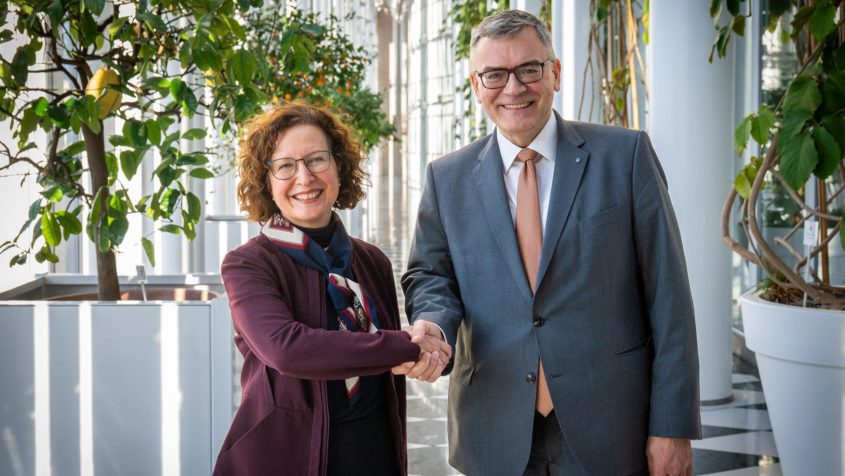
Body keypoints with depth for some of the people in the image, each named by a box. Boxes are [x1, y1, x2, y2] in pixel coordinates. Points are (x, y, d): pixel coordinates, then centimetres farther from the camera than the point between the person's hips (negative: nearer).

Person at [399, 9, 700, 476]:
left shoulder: (625, 154, -3)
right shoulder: (447, 177, 5)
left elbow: (667, 298, -4)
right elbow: (430, 274, 13)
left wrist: (672, 426, -8)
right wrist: (432, 323, -11)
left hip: (608, 434, -2)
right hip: (496, 438, 2)